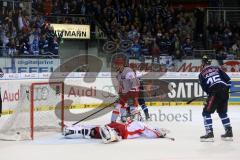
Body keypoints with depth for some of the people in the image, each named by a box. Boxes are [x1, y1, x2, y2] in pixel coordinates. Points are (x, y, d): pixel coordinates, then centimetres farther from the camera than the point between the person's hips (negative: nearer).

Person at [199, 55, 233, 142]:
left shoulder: (202, 74, 8)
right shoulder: (217, 68, 17)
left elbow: (205, 88, 5)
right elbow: (227, 79, 12)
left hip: (215, 93, -5)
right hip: (224, 91, 5)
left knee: (206, 112, 2)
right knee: (222, 112, 22)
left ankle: (209, 133, -9)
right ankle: (229, 132, 20)